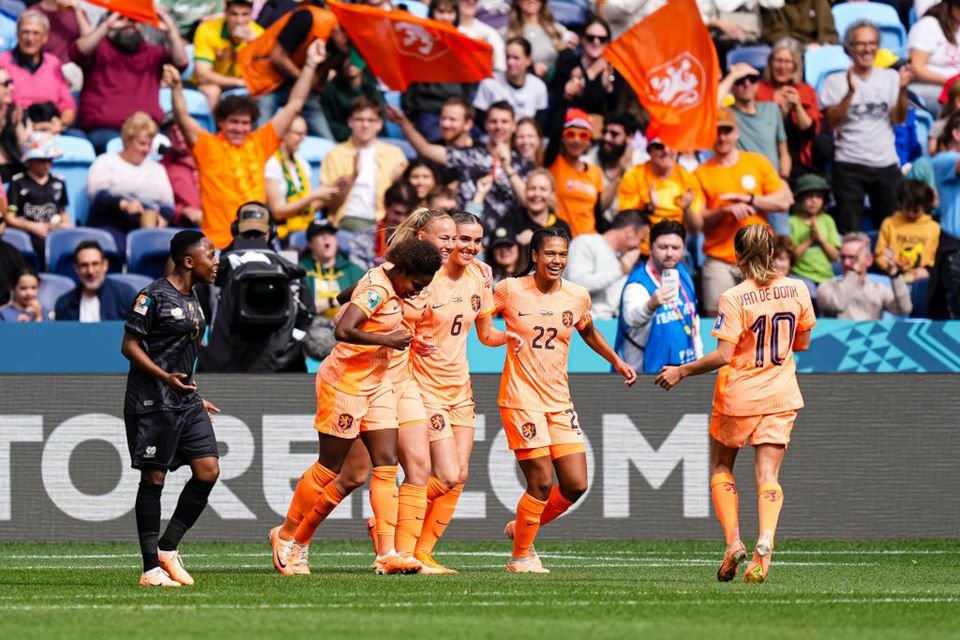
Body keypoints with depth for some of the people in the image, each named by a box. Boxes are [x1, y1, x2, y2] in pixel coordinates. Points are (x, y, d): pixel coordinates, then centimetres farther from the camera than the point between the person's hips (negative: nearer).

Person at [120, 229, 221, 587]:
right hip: (152, 402, -8)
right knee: (154, 478, -3)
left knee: (208, 471, -1)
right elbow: (129, 345, -12)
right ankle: (151, 568, 1)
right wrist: (165, 377, -24)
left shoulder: (192, 299, 15)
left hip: (185, 401, 8)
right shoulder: (154, 296, -11)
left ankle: (168, 548, 10)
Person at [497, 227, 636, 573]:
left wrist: (616, 361, 18)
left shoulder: (578, 296, 4)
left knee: (576, 485, 1)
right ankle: (520, 555, 10)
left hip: (559, 400, 5)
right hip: (521, 398, -5)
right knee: (542, 482, -9)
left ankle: (522, 527, 25)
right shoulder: (509, 290, -7)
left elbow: (588, 332, 23)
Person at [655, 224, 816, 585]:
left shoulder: (734, 298, -15)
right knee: (768, 474, 1)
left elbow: (723, 355, -18)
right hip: (780, 395, 3)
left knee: (721, 466, 16)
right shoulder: (796, 290, -1)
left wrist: (681, 371, -7)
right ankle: (765, 542, -23)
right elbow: (803, 343, 8)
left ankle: (733, 541, 2)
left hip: (738, 395, -3)